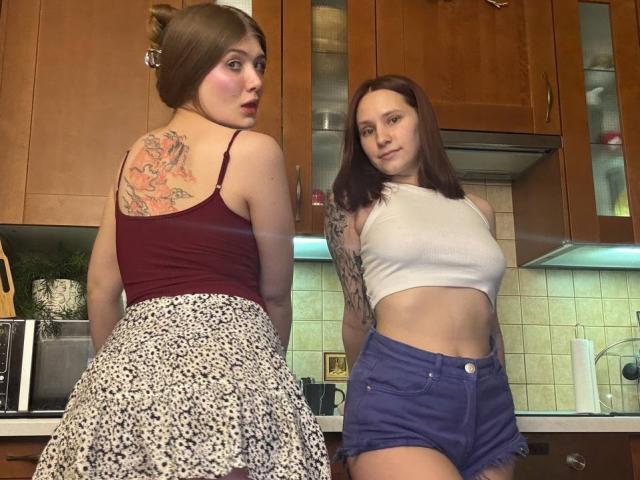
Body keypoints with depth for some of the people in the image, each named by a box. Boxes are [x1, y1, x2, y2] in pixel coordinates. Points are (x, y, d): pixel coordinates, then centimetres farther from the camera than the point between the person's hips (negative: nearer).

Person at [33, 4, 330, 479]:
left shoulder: (136, 156, 14)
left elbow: (103, 288, 17)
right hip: (225, 359, -6)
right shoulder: (254, 150, -3)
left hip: (133, 363, 6)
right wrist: (266, 361, 21)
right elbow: (275, 293, 4)